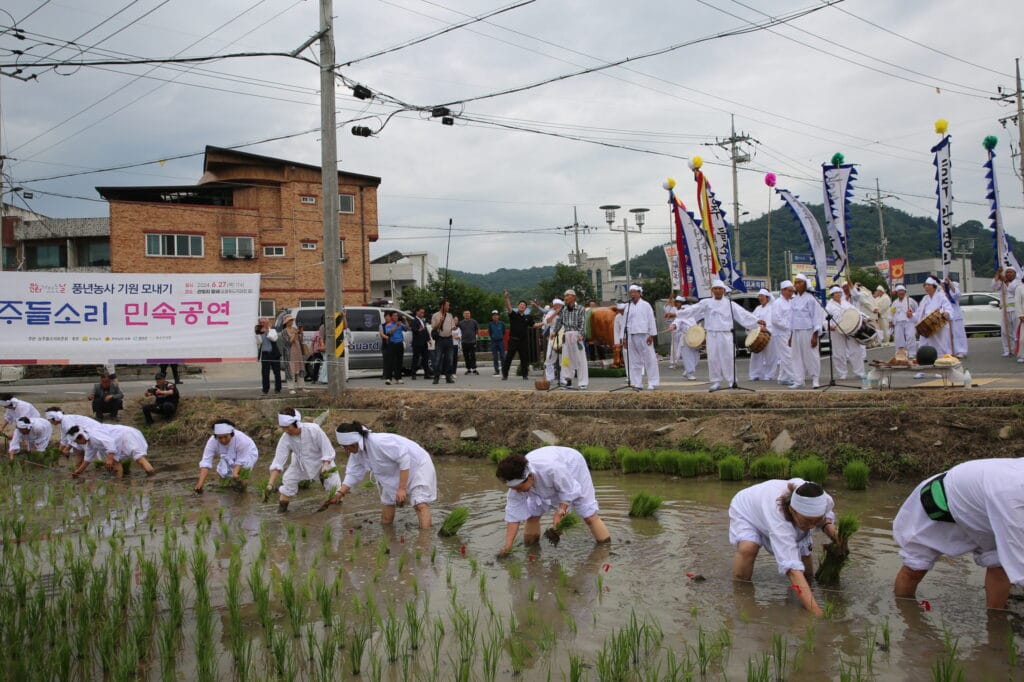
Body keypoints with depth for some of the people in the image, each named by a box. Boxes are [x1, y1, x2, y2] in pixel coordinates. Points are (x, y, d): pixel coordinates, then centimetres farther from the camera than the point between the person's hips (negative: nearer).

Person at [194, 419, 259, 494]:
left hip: (248, 453, -4)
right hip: (229, 458, 4)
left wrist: (235, 473, -51)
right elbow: (206, 462, -35)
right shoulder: (212, 441, -32)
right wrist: (200, 483, -45)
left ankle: (239, 481, -3)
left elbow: (241, 460, -32)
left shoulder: (241, 439, -40)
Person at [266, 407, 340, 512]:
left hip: (321, 461, -2)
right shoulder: (285, 438, -27)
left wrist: (325, 467, -35)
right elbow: (278, 462, -26)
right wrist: (270, 484, -33)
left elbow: (327, 449, -24)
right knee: (288, 481, -14)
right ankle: (281, 510, 3)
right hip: (300, 464, 2)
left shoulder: (313, 430, -35)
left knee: (333, 484, -7)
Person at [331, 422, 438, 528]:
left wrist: (402, 488, -30)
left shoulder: (378, 442, -33)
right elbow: (353, 474, 2)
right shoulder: (356, 452, -6)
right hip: (394, 476, 9)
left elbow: (404, 458, -32)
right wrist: (340, 493, -10)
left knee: (420, 505, -26)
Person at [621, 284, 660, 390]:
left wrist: (652, 335, -7)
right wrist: (624, 337, 9)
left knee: (649, 359, -2)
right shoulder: (627, 307, 12)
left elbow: (651, 320, -1)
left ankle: (652, 383, 3)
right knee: (635, 361, 6)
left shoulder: (645, 305, 1)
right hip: (631, 336, 4)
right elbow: (624, 322, 13)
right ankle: (637, 383, 11)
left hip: (644, 335, -4)